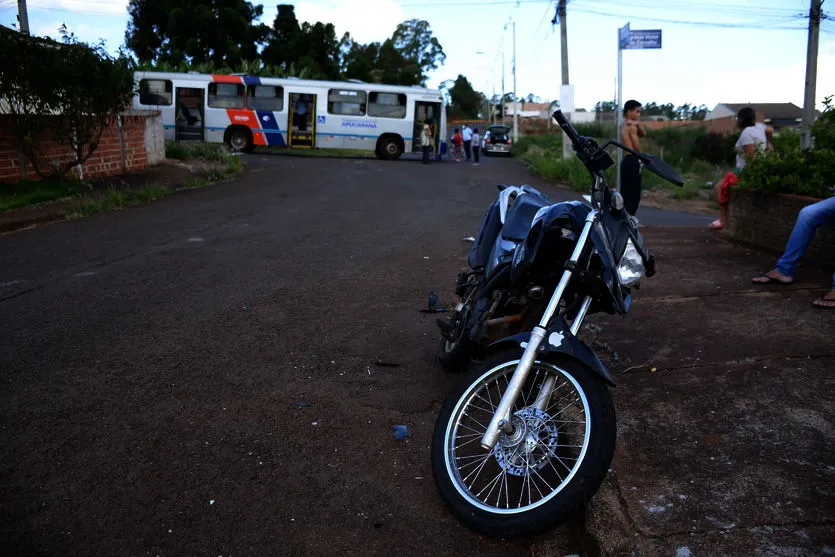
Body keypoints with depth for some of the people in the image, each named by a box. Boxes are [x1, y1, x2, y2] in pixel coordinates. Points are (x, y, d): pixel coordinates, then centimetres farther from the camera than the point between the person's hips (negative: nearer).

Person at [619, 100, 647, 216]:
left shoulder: (624, 126, 18)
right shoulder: (631, 127, -10)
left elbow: (644, 134, 14)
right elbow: (637, 148, -12)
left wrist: (638, 124, -2)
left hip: (627, 160, 10)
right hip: (633, 161, -10)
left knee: (626, 194, 12)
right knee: (633, 195, -7)